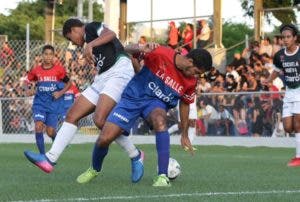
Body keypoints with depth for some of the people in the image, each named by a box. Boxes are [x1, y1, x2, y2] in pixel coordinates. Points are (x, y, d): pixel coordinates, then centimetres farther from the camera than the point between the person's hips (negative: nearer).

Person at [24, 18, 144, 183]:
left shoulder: (91, 27, 4)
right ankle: (50, 159, -1)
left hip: (119, 72, -10)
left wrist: (90, 45, -30)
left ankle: (135, 156, -8)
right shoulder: (90, 40, 29)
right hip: (102, 79, 10)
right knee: (72, 115, 2)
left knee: (100, 119, -25)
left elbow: (110, 34, -18)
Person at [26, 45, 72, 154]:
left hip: (54, 104, -1)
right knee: (38, 127, -18)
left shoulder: (59, 70, -3)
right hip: (40, 103, 1)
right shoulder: (36, 70, 2)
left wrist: (61, 92, -7)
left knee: (50, 131, -3)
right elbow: (29, 80, 17)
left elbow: (68, 83, 8)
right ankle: (42, 154, -9)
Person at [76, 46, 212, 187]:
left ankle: (163, 176, -35)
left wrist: (184, 135, 17)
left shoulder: (191, 82, -7)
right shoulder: (161, 54, -22)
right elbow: (129, 50, -10)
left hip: (157, 103, 2)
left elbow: (184, 104, 11)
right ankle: (94, 169, 26)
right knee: (104, 139, -10)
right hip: (133, 97, -1)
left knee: (160, 120, -37)